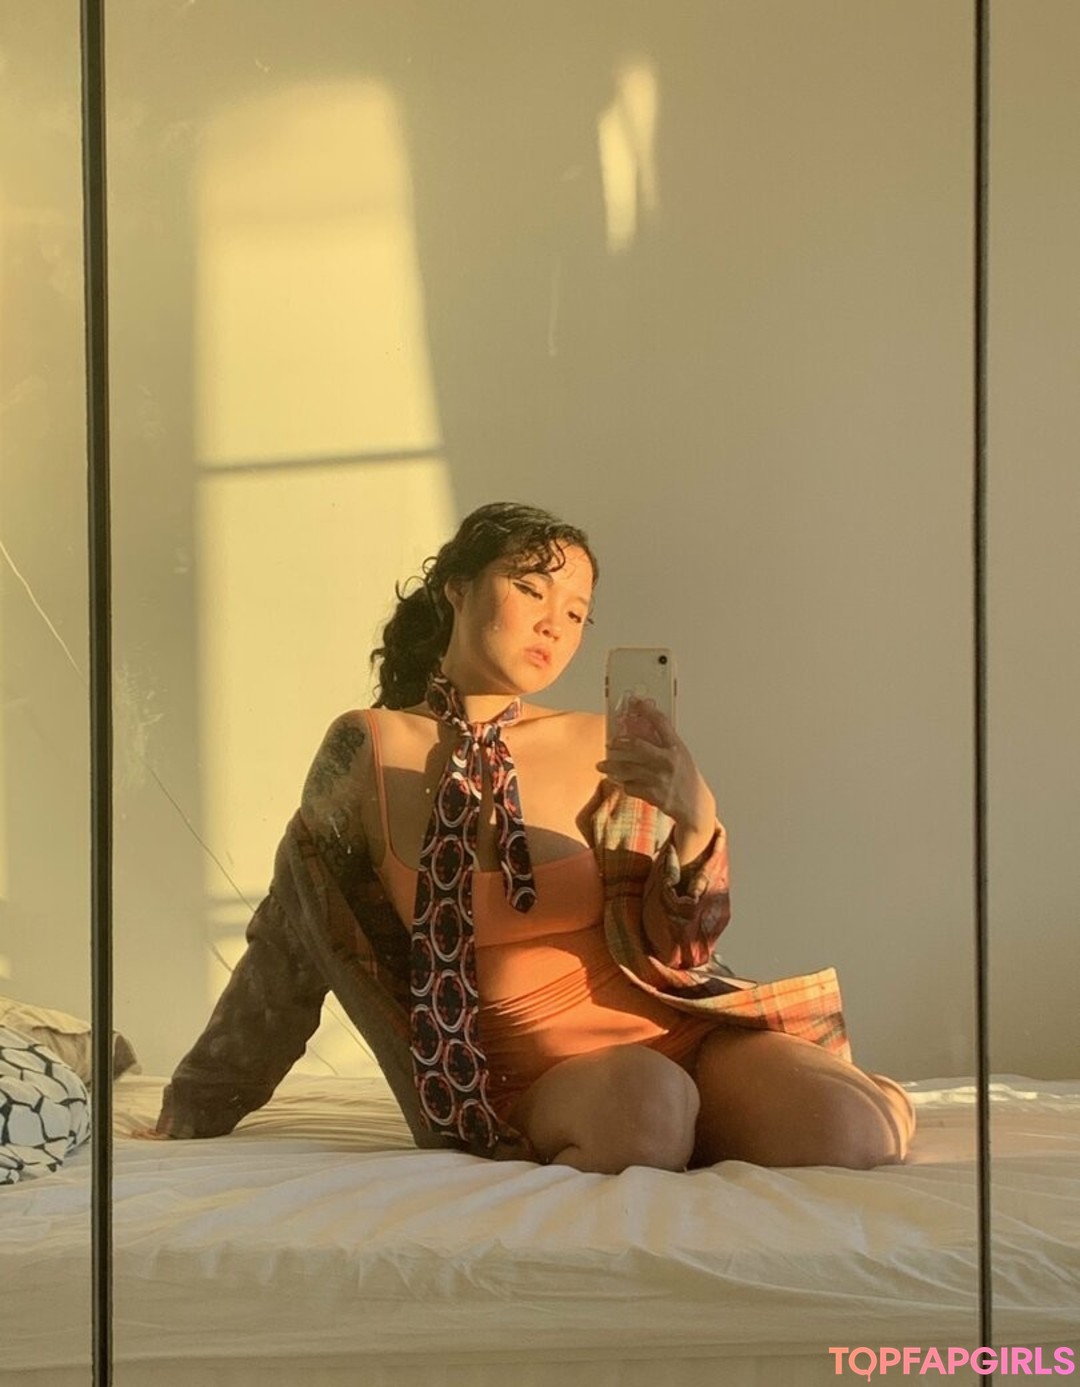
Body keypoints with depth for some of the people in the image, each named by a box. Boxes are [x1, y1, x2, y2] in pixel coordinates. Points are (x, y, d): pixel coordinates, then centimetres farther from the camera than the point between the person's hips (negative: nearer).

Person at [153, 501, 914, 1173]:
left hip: (675, 1019, 2)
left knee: (847, 1133, -28)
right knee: (643, 1104, -37)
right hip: (541, 1069, -1)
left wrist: (695, 827, -20)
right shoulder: (368, 750, 2)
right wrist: (193, 1113, 19)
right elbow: (290, 942, 13)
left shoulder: (603, 750, 3)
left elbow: (668, 951, 1)